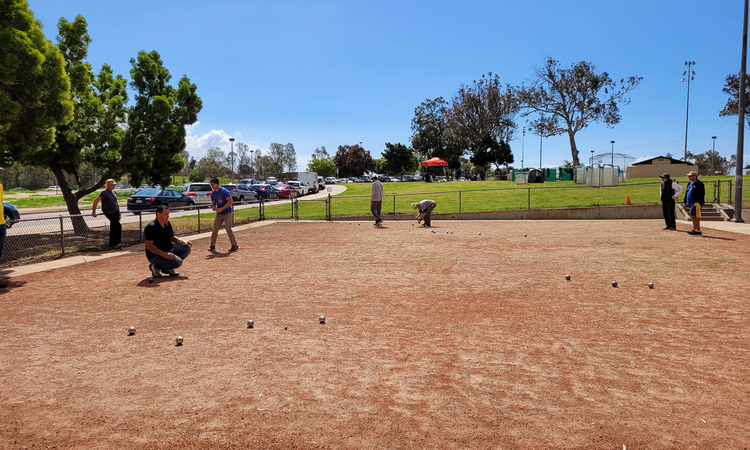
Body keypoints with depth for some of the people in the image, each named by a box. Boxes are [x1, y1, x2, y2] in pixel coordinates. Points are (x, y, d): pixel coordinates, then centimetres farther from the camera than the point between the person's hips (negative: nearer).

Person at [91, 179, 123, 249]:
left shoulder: (113, 192, 13)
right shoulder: (104, 192, -12)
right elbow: (96, 201, -16)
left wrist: (119, 213, 20)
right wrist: (94, 212, -18)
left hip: (116, 212, 8)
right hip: (109, 213, -8)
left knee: (113, 229, 10)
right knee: (118, 226, -17)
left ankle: (112, 244, 16)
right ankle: (117, 243, -11)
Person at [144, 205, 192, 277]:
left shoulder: (167, 224, 7)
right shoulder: (151, 227, -19)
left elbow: (172, 237, 19)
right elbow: (148, 245, -24)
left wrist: (184, 242, -2)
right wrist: (164, 254, -32)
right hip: (155, 255, -9)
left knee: (187, 248, -1)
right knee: (178, 262, -26)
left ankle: (167, 268, 5)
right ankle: (155, 267, -4)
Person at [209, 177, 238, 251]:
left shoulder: (224, 191, -15)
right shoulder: (213, 194, 8)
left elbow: (230, 201, -20)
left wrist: (221, 208, -22)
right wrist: (213, 207, -6)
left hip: (227, 212, -7)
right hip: (219, 213, 7)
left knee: (228, 229, -11)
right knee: (215, 229, 6)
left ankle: (235, 246, -5)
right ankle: (212, 245, 17)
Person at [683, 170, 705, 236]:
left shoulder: (699, 184, -10)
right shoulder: (689, 184, 18)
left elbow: (702, 194, -16)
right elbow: (686, 193, 24)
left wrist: (698, 202, -24)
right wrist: (685, 202, 20)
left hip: (696, 203, -9)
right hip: (690, 203, 9)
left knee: (693, 216, -14)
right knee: (692, 217, 12)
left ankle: (697, 231, -12)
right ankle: (695, 229, 19)